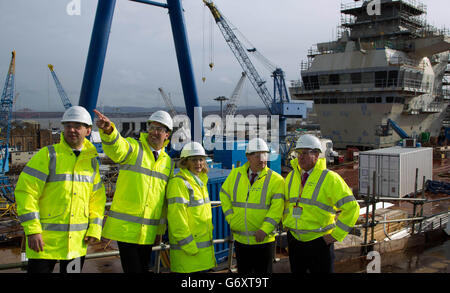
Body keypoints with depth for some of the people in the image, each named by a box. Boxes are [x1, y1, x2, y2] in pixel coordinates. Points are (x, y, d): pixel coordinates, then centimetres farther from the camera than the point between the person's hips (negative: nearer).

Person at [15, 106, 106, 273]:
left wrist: (95, 228, 3)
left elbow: (98, 197, 13)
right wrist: (32, 230, -16)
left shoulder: (91, 160, 8)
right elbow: (25, 191, -11)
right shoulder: (48, 155, -6)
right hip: (45, 239, -4)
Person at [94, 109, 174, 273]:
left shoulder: (167, 162, 12)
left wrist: (160, 230, 17)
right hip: (125, 227, -5)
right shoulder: (133, 147, -2)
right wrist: (108, 130, -49)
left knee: (144, 269, 12)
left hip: (148, 231, 5)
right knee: (133, 269, -5)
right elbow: (116, 149, -28)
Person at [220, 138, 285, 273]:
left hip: (264, 240, -3)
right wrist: (231, 218, 3)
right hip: (240, 240, 3)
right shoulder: (235, 174, 3)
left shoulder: (276, 180, -8)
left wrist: (264, 229, -22)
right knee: (243, 271, 16)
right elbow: (224, 195, 13)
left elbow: (277, 208, -14)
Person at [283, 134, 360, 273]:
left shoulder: (329, 178, -11)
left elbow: (351, 208, -13)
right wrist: (286, 224, 12)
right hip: (294, 241, 5)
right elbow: (285, 202, 24)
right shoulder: (291, 177, 6)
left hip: (319, 242, -5)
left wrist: (336, 235, -13)